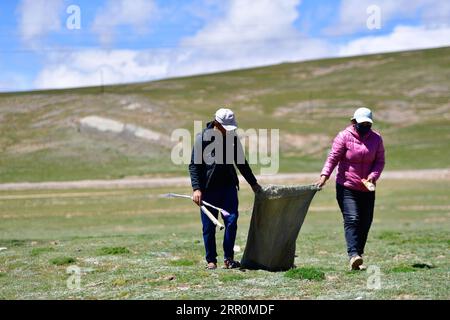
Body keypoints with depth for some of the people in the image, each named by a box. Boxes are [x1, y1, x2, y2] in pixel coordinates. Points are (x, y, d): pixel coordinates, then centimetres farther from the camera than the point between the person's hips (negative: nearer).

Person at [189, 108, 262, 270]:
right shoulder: (202, 138, -6)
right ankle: (211, 260, 13)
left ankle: (228, 258, 2)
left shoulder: (232, 138, 5)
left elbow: (241, 163, 17)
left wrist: (253, 183, 18)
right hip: (208, 188, -3)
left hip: (228, 186, 3)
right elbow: (194, 165, -6)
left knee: (231, 220, -8)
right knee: (209, 226, 2)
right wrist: (196, 188, -16)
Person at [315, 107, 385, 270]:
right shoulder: (344, 136, -7)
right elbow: (333, 157, -10)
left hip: (367, 189, 5)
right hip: (347, 187, -5)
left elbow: (380, 161, 4)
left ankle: (358, 255, 13)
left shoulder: (376, 138, 4)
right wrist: (325, 175, -24)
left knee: (365, 223, 5)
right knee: (352, 220, -18)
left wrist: (373, 176, -14)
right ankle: (353, 255, -30)